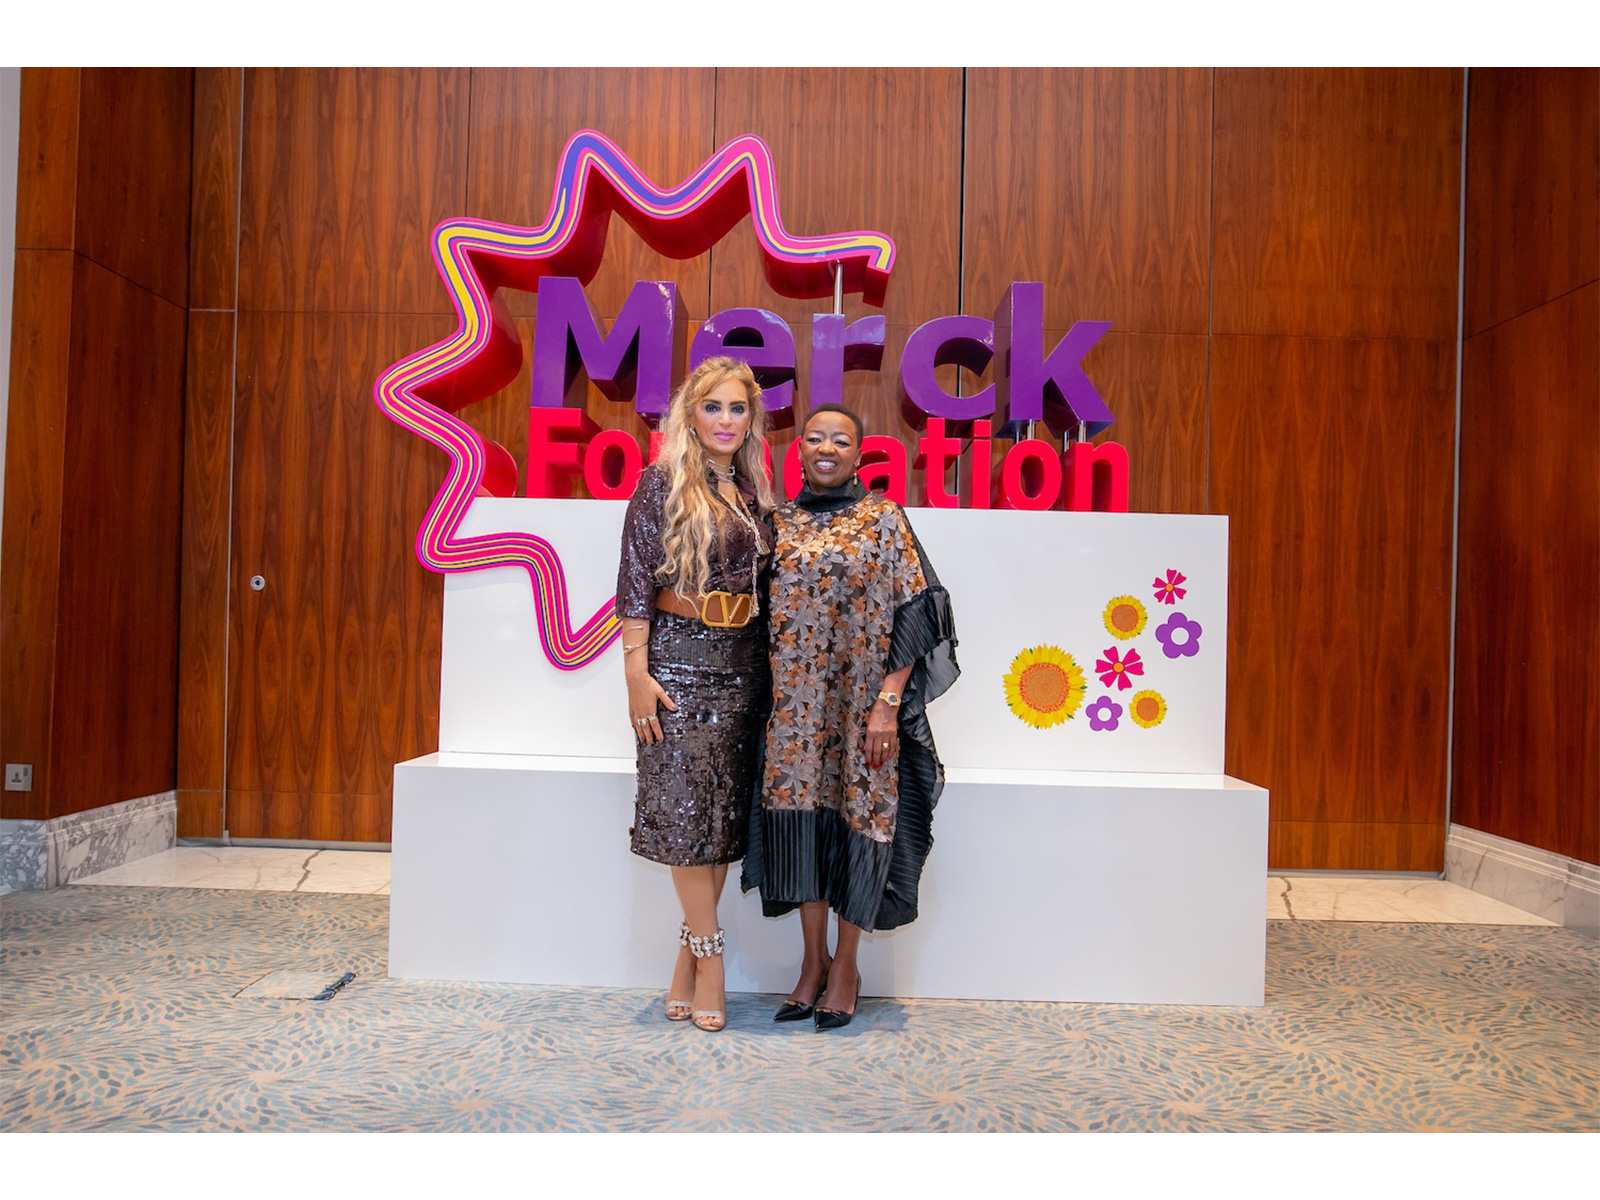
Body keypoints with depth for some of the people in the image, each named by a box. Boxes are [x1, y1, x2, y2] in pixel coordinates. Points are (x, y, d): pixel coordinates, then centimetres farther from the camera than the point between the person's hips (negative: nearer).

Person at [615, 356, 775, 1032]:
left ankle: (689, 960, 17)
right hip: (679, 657, -5)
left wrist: (767, 664, 13)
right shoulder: (662, 482, -2)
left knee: (727, 810, 6)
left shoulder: (753, 491, 13)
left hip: (742, 660, 6)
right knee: (686, 807, -4)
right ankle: (710, 962, 8)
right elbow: (635, 578, -7)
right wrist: (636, 669, -14)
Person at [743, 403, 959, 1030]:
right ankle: (813, 960, 22)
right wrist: (761, 698, 5)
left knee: (856, 814, 2)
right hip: (794, 701, 3)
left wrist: (888, 702, -13)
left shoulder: (884, 518, -1)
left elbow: (912, 615, -5)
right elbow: (760, 613, 11)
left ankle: (845, 964, 20)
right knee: (800, 811, 5)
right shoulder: (778, 521, 9)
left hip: (862, 701, -3)